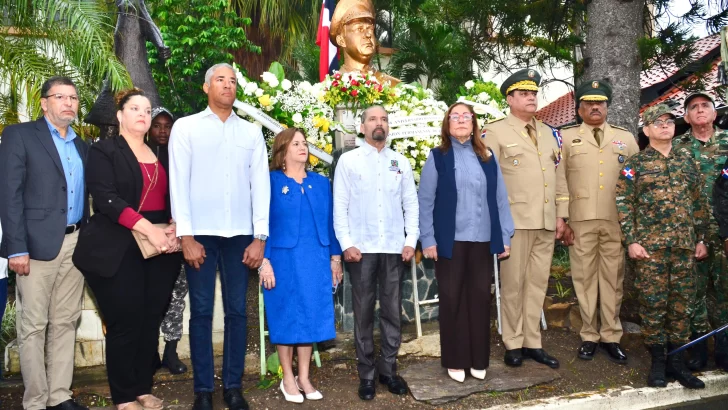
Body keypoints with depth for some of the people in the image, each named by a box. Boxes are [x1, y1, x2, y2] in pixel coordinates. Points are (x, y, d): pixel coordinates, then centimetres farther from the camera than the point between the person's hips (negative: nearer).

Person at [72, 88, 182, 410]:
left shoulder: (160, 156, 17)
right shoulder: (104, 151, 0)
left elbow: (171, 197, 15)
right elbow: (106, 198, -13)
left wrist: (174, 227, -6)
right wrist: (148, 229, -23)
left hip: (160, 248, 5)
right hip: (119, 250, -5)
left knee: (151, 320, 7)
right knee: (125, 323, -3)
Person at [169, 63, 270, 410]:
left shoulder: (252, 132, 10)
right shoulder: (185, 127, 5)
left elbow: (261, 185, 7)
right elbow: (179, 183, -1)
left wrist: (260, 237, 0)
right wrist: (186, 236, -8)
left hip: (240, 235, 2)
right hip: (200, 233, -2)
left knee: (237, 311, 6)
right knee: (201, 312, 4)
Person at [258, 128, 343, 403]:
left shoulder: (321, 183, 10)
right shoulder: (271, 182, -3)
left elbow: (330, 221, 12)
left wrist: (335, 257, 8)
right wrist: (264, 261, -12)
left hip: (316, 260, 4)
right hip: (283, 259, -4)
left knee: (311, 314, 7)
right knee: (287, 315, 4)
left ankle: (304, 377, 20)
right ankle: (288, 378, 18)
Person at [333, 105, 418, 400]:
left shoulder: (401, 162, 10)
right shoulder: (348, 160, 3)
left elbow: (411, 204, 9)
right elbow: (340, 205, -1)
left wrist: (411, 240, -1)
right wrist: (346, 243, -9)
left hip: (394, 248, 2)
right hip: (361, 248, -2)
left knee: (392, 311, 8)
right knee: (363, 313, 5)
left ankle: (388, 369, 22)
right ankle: (366, 374, 16)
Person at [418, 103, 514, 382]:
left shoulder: (487, 158, 9)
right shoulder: (437, 158, 0)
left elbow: (500, 199, 8)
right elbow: (425, 202, -2)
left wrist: (504, 236, 4)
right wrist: (428, 240, -8)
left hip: (482, 240, 3)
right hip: (450, 241, -3)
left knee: (480, 298, 8)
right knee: (452, 300, 6)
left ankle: (478, 360, 21)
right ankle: (455, 361, 18)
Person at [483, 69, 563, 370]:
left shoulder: (548, 133, 17)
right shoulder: (495, 132, -1)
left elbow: (558, 176, 17)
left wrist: (560, 217, 11)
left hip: (546, 222, 5)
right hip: (515, 220, -5)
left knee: (538, 283, 10)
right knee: (513, 283, 3)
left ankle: (532, 342, 20)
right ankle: (513, 344, 15)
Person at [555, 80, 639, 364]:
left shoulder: (626, 138, 14)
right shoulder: (566, 137, 8)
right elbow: (560, 179, 1)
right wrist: (561, 216, -6)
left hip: (618, 220, 2)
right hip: (581, 219, -1)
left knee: (613, 277, 5)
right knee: (585, 277, 3)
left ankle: (611, 337, 15)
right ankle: (589, 336, 14)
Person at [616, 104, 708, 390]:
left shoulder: (687, 161, 12)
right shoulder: (635, 163, 0)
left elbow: (699, 203, 15)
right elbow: (624, 203, -4)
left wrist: (701, 238, 10)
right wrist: (631, 240, -10)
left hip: (685, 245, 4)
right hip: (650, 245, -4)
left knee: (682, 302, 6)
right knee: (653, 302, 0)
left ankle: (676, 360, 17)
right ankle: (657, 361, 12)